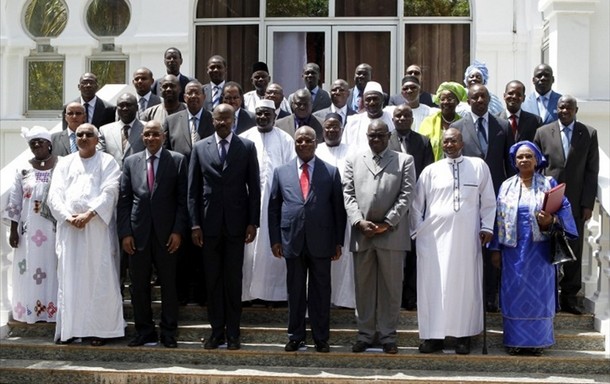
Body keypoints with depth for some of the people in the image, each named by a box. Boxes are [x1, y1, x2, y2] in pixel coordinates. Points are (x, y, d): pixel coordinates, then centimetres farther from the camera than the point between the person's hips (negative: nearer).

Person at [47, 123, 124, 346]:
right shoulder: (65, 163, 16)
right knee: (69, 278, 2)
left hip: (98, 227, -3)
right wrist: (68, 216, -11)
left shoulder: (107, 162, 6)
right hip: (69, 227, 3)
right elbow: (55, 194, 6)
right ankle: (69, 328, 7)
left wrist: (89, 215, -19)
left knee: (99, 278, -3)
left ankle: (101, 328, 1)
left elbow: (108, 192, -7)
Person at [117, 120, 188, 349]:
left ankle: (169, 333, 14)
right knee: (139, 285, 6)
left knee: (169, 284, 4)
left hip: (166, 234, -2)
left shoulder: (177, 161, 3)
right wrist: (125, 233, -1)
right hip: (138, 233, 2)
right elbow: (124, 200, 7)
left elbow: (183, 199, 0)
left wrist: (178, 230, -8)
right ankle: (144, 331, 16)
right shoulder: (131, 162, 9)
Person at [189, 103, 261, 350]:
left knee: (234, 279, 4)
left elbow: (254, 187, 2)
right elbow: (193, 189, 5)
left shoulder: (247, 147, 3)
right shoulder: (200, 148, 6)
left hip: (236, 223, -1)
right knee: (212, 279, 6)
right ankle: (216, 331, 14)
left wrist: (253, 223, -4)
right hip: (209, 224, 1)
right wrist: (195, 224, -2)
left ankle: (233, 333, 11)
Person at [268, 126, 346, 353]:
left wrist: (338, 241, 0)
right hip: (292, 240, 1)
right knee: (295, 291, 8)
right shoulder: (281, 172, 8)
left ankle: (321, 338, 14)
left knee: (320, 291, 6)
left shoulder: (331, 172, 5)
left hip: (321, 241, -1)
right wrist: (275, 239, 2)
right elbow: (273, 208, 9)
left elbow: (339, 208, 4)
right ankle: (295, 336, 18)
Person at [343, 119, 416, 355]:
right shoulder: (354, 160, 14)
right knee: (363, 285, 7)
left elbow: (406, 195, -1)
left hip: (391, 233, -2)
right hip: (361, 233, 2)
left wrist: (387, 223, -10)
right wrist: (359, 221, -8)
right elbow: (348, 194, 6)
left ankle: (388, 335, 10)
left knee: (391, 286, 2)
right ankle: (365, 334, 15)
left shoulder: (404, 161, 7)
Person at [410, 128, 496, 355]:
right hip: (434, 236, 1)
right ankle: (433, 335, 5)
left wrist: (487, 227, 2)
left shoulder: (479, 166, 6)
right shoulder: (430, 171, 8)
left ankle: (463, 336, 10)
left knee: (464, 284, 3)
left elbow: (488, 201, 8)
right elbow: (417, 204, 10)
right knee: (434, 284, 0)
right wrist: (417, 231, 4)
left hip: (466, 237, -1)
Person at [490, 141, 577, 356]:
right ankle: (515, 340, 11)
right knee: (515, 293, 4)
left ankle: (537, 340, 8)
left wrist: (551, 220, -25)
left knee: (538, 292, 1)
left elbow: (564, 209, -4)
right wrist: (496, 249, 4)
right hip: (513, 249, 2)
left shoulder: (548, 184, 2)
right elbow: (498, 218, 8)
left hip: (539, 250, -2)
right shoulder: (507, 187, 9)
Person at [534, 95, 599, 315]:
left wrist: (588, 204, -3)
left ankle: (570, 298, 12)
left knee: (574, 251, 4)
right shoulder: (543, 133, 6)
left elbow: (592, 171, 3)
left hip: (575, 203, 0)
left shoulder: (589, 134, 6)